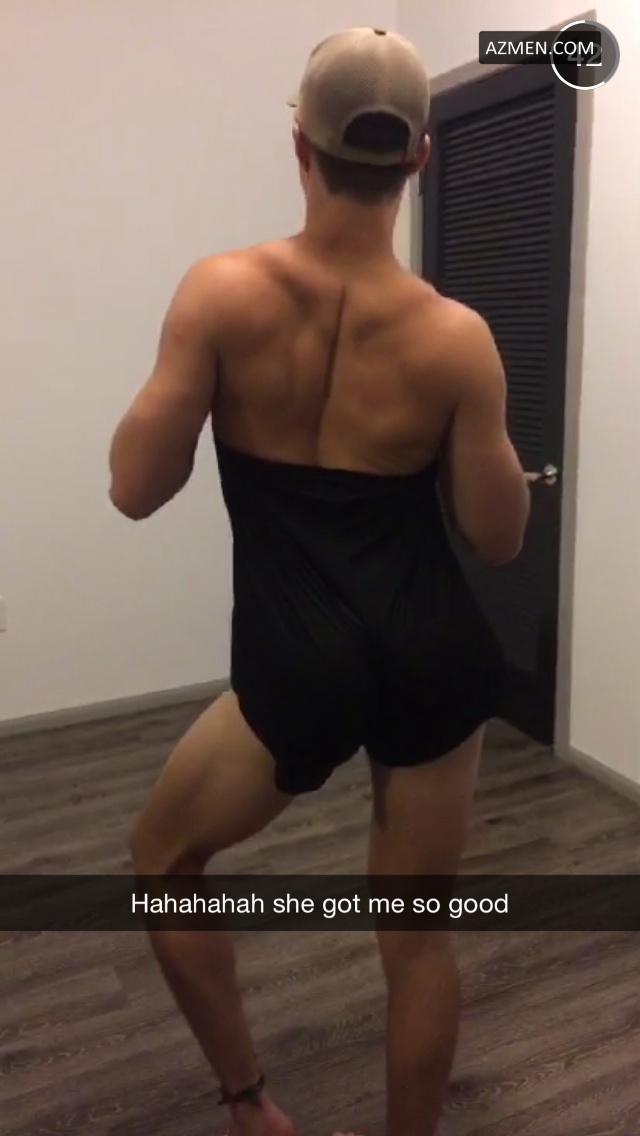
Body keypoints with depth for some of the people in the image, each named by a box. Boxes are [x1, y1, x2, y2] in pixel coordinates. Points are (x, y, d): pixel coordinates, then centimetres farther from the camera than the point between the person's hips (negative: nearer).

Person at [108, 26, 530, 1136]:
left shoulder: (222, 293, -12)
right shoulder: (455, 336, -8)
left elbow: (135, 488, -8)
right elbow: (498, 536, -1)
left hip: (297, 667, -1)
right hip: (434, 655, 2)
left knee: (163, 859, 26)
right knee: (417, 935, 19)